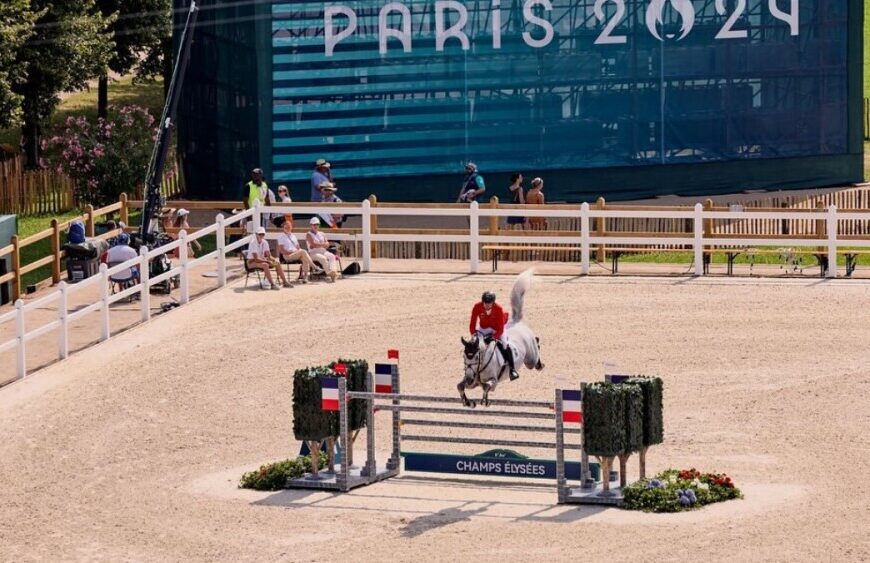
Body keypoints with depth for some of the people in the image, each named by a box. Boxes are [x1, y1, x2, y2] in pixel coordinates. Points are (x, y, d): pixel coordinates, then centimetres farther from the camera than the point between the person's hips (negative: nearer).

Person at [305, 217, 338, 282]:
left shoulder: (321, 234, 23)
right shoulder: (309, 234, 4)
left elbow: (327, 244, 11)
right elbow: (313, 244, -11)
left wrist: (318, 244, -8)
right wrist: (323, 244, -2)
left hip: (324, 252, 5)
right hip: (314, 253, -5)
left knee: (332, 256, -27)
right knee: (323, 258, -35)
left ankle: (333, 271, -49)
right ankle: (329, 273, -42)